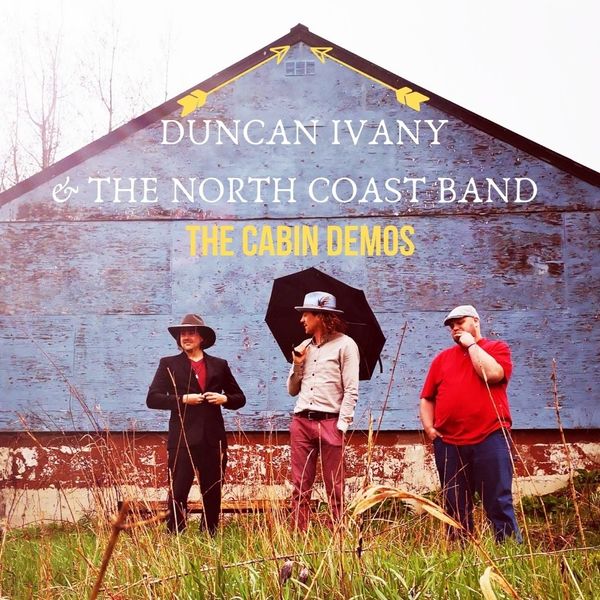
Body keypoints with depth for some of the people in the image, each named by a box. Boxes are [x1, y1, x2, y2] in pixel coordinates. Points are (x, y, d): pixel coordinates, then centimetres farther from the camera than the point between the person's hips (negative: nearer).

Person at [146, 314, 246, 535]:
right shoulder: (169, 364, 9)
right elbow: (152, 398, 1)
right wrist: (182, 399, -11)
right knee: (178, 492, -5)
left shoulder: (219, 365, 15)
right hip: (182, 439, -2)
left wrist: (224, 398, -3)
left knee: (212, 494, 7)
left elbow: (239, 398, 19)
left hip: (213, 440, 2)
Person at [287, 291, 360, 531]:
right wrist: (297, 365, 5)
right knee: (300, 488, 5)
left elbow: (351, 390, -6)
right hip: (301, 422, 6)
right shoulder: (304, 348, 18)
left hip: (330, 423, -6)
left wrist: (342, 425, -13)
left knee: (335, 489, -2)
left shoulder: (344, 345, -1)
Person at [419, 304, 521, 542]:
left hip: (489, 439, -4)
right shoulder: (442, 358, 17)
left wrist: (471, 344, -4)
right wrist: (429, 427, 1)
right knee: (455, 508, 8)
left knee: (499, 503, -5)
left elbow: (492, 373, -15)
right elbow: (427, 398, 16)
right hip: (448, 443, 4)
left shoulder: (497, 348, 7)